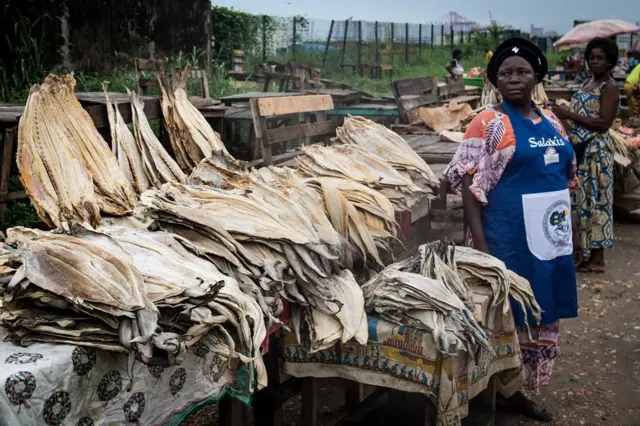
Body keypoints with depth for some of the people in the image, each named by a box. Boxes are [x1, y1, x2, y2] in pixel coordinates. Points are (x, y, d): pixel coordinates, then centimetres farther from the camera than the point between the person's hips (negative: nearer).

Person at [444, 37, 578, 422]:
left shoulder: (551, 121, 10)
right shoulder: (489, 123, -9)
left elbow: (566, 176, 18)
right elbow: (469, 184, -14)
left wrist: (571, 229, 16)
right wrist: (479, 243, -20)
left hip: (552, 232, 7)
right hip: (509, 235, -7)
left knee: (543, 313, 13)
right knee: (507, 312, 1)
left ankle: (516, 391, 28)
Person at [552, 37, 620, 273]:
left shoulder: (609, 87, -12)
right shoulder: (588, 82, 14)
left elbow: (604, 123, -21)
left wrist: (569, 115, -22)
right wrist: (566, 113, 4)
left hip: (596, 151, -9)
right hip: (580, 149, 9)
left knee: (594, 200, -3)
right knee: (580, 198, 13)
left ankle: (597, 257, 4)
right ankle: (583, 250, 25)